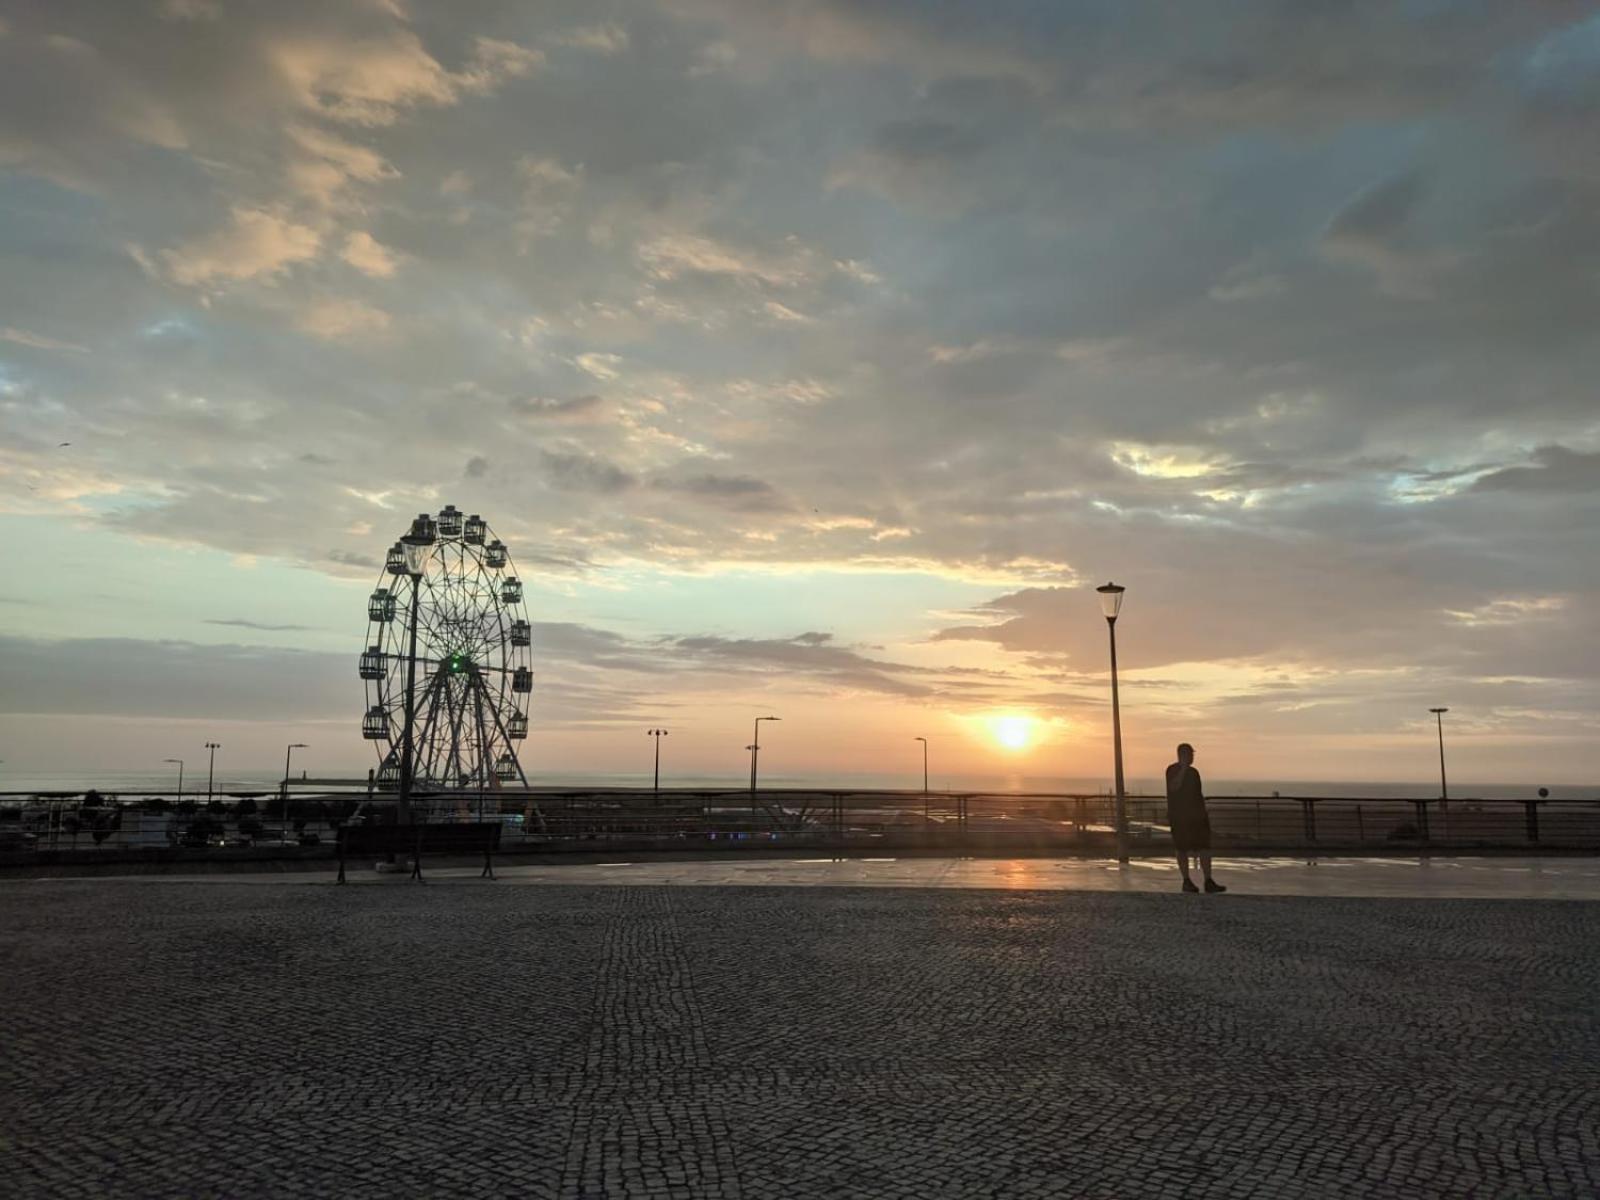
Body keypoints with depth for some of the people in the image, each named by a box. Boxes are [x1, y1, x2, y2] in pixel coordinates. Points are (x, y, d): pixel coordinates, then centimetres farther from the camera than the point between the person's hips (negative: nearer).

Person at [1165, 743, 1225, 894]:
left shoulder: (1193, 772, 17)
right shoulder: (1173, 770, -3)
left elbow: (1199, 794, 22)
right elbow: (1173, 787, -21)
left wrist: (1204, 814, 17)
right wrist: (1183, 768, -20)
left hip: (1197, 816, 6)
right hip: (1179, 817, -6)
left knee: (1205, 847, -2)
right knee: (1183, 849, 0)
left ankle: (1208, 881, -3)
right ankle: (1186, 881, 7)